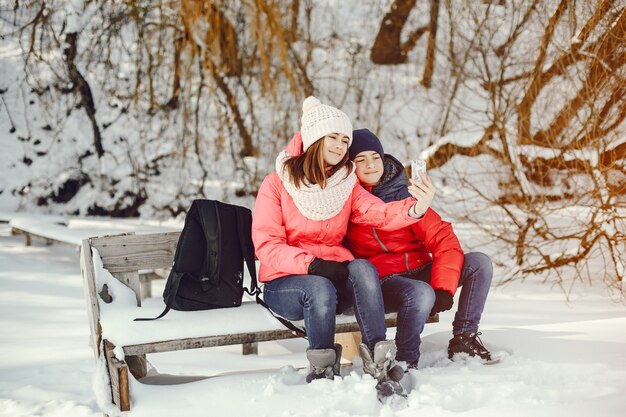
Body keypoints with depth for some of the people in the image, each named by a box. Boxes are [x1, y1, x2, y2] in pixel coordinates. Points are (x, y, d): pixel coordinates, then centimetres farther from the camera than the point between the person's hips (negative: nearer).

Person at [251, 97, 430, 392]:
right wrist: (313, 265, -24)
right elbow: (266, 246, -11)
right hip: (285, 282, -3)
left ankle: (378, 360, -31)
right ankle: (322, 370, -15)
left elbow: (379, 213, -12)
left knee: (363, 268, -30)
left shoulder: (347, 183, 8)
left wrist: (414, 208, -34)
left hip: (335, 274, 3)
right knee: (320, 289, -36)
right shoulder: (276, 184, -3)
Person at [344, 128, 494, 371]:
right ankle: (405, 362, -13)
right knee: (421, 294, -36)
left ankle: (463, 339, -2)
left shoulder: (404, 195, 3)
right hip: (382, 282, -4)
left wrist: (443, 288, -16)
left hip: (420, 271, 4)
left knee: (479, 263, -13)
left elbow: (443, 239, -3)